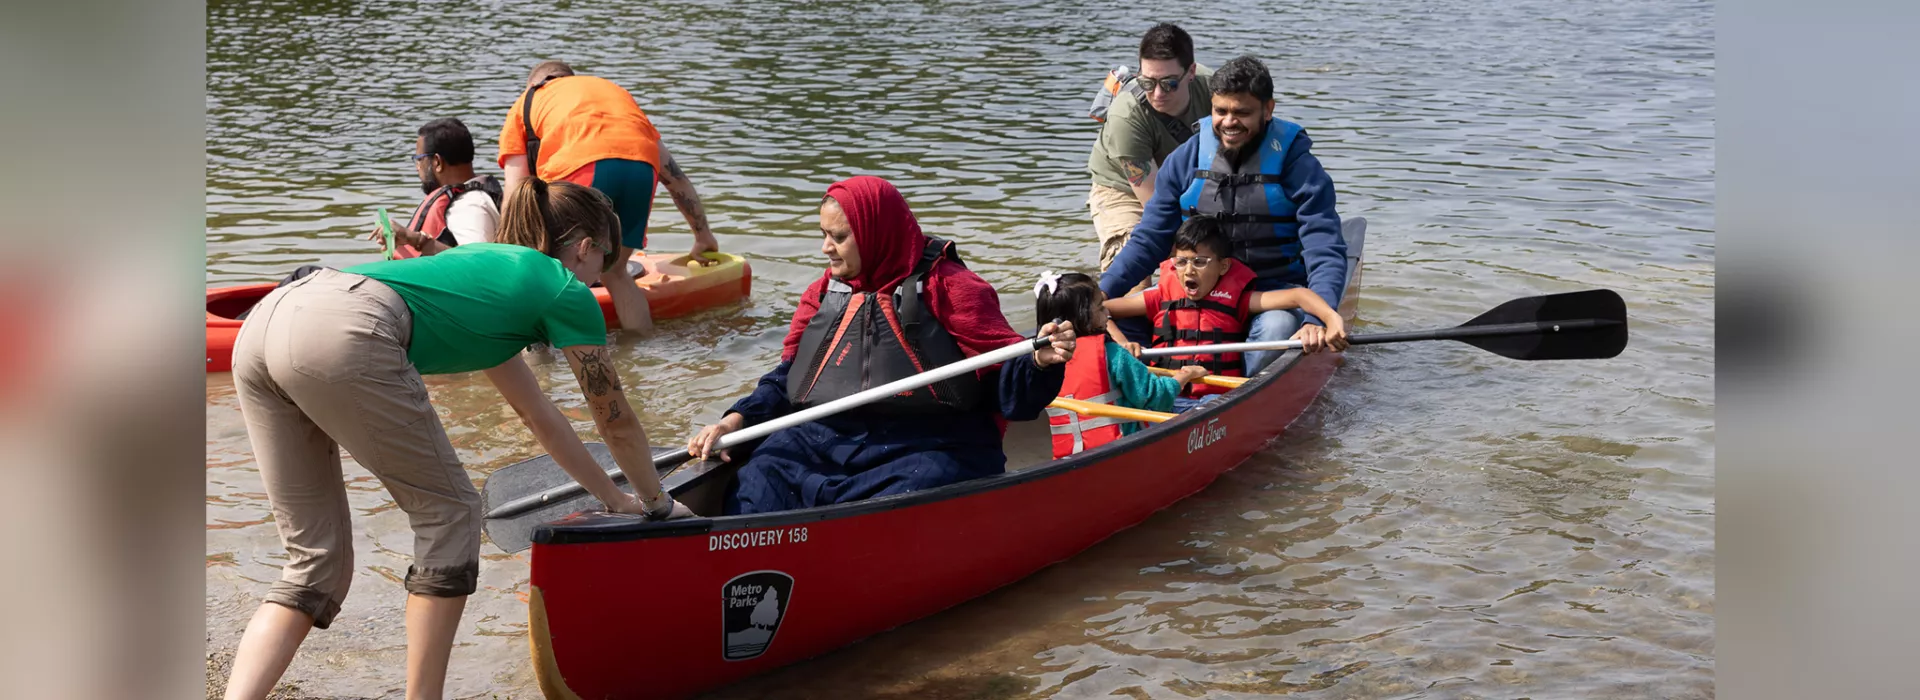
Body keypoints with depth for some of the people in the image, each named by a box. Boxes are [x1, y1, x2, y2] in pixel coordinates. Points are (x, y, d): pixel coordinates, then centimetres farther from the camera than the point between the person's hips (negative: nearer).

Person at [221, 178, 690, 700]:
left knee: (315, 565, 14)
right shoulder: (565, 291, 16)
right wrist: (657, 502, 42)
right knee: (449, 512, 11)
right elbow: (616, 422, 25)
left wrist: (613, 496, 53)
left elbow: (537, 415, 46)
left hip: (262, 325, 8)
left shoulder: (492, 264, 38)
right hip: (344, 336, -8)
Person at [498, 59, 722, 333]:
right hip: (642, 167, 4)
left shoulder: (525, 103, 33)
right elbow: (675, 177, 43)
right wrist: (703, 236, 52)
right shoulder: (615, 91, 42)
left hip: (578, 167, -4)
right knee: (614, 272, 22)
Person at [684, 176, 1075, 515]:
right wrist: (737, 420, 5)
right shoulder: (823, 294, 18)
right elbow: (788, 379, 22)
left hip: (929, 449, -5)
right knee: (756, 486, -22)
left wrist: (1039, 361, -26)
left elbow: (1008, 382, -4)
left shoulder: (947, 286, 0)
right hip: (827, 440, 5)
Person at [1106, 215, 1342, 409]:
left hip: (1215, 398, 0)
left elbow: (1296, 295, -3)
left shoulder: (1236, 300, 7)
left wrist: (1332, 318, -21)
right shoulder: (1161, 297, 12)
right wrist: (1122, 343, -7)